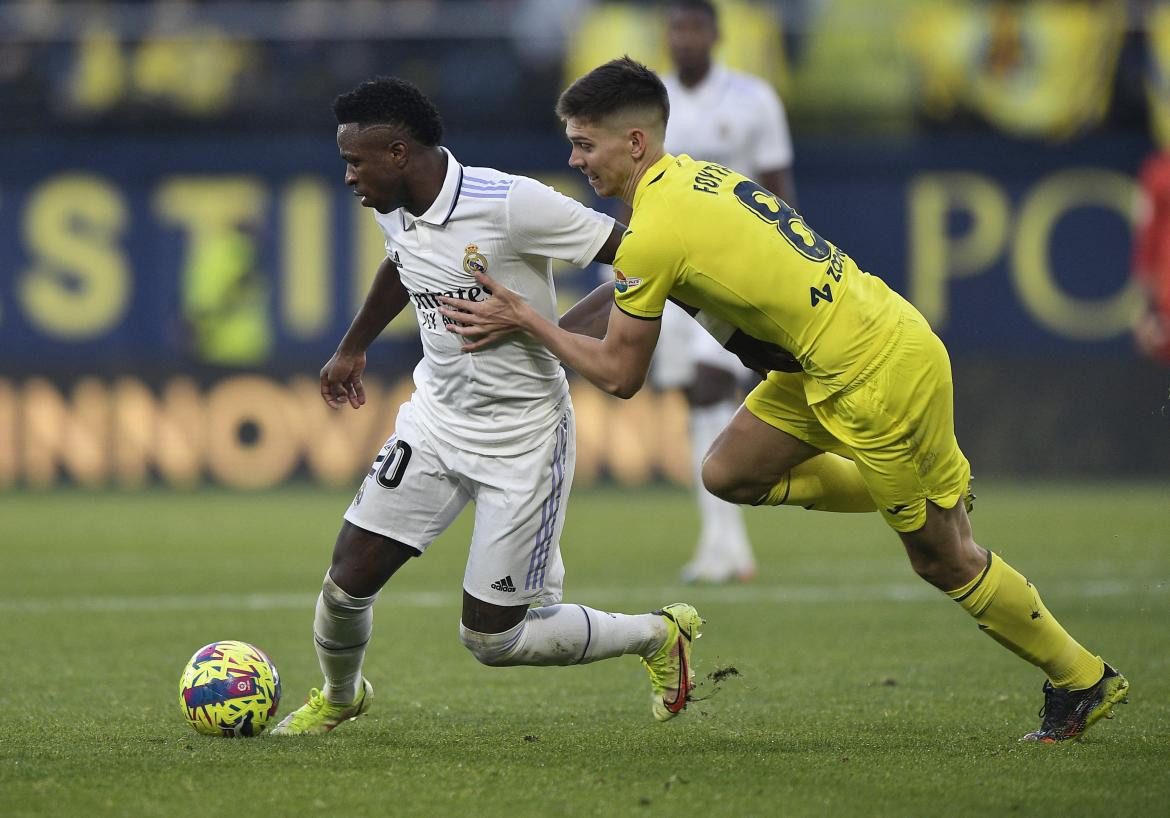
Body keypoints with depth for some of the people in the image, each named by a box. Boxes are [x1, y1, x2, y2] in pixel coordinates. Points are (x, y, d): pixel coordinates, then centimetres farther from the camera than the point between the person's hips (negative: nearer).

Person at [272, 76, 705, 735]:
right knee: (348, 583, -2)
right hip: (436, 418, 6)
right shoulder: (394, 211, -1)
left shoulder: (510, 204, -25)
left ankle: (659, 636, 20)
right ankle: (339, 695, 32)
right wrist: (354, 348, 38)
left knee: (492, 638, -3)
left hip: (523, 436, -6)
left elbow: (633, 256, -20)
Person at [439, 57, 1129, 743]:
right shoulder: (688, 174, 7)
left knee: (943, 558, 3)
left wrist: (525, 321, -2)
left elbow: (619, 375, -9)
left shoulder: (652, 234, -19)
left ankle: (1084, 681, 18)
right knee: (729, 474, 12)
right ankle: (938, 488, 22)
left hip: (879, 373, -9)